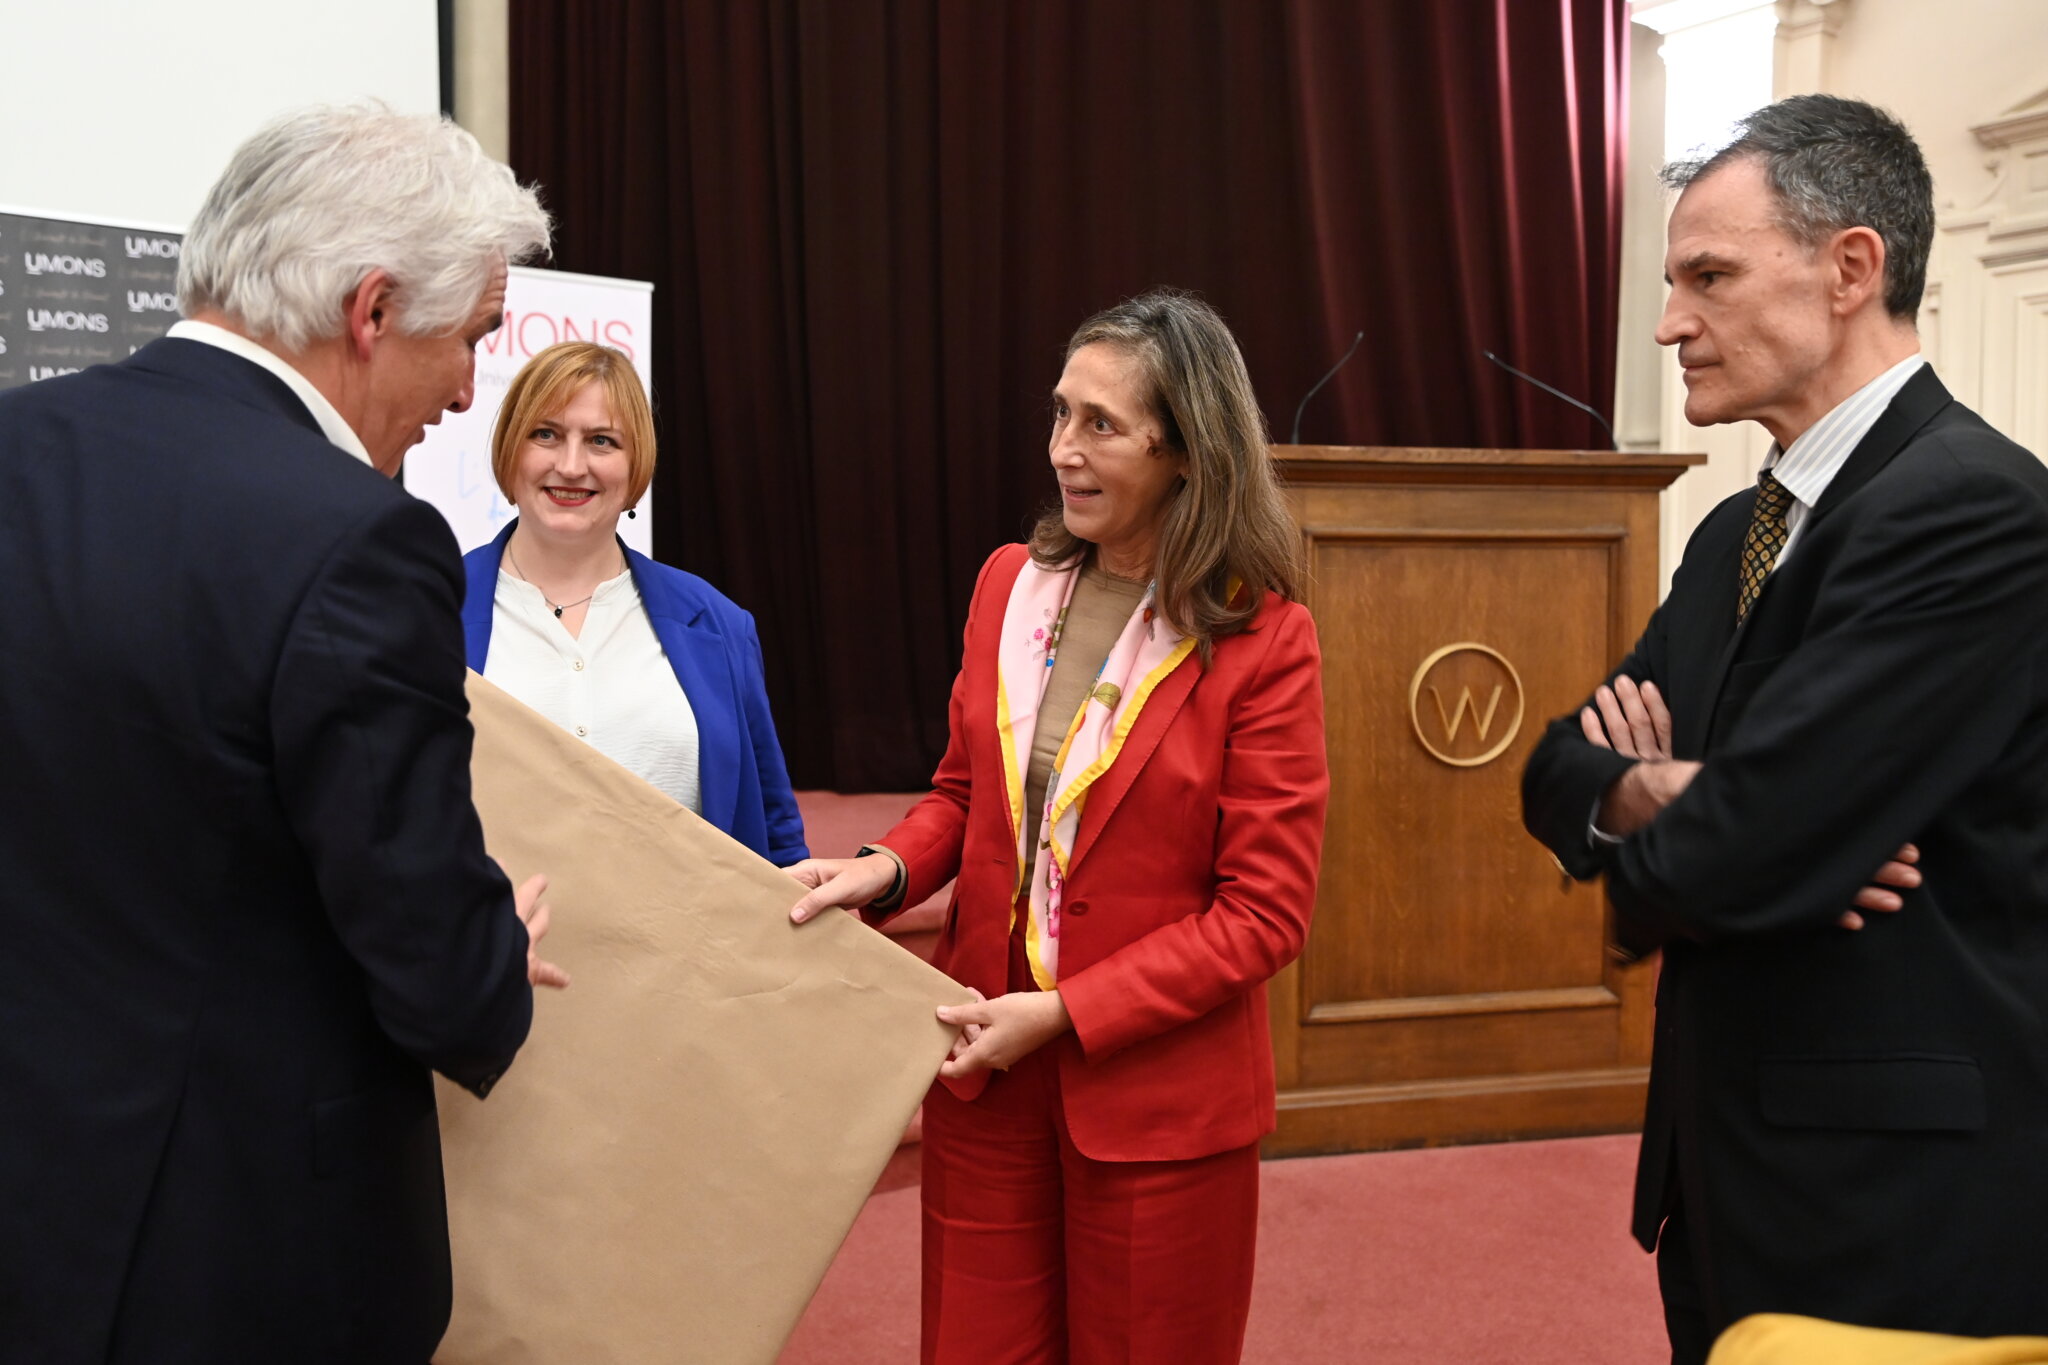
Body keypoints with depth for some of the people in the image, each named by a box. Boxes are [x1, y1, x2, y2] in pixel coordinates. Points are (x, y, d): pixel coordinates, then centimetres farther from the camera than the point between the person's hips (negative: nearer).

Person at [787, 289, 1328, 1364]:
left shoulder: (1262, 639, -14)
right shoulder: (1010, 584, 1)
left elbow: (1264, 913, -13)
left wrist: (1062, 1014, -17)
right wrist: (889, 868, -7)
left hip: (1154, 1095, -4)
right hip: (983, 1070, 4)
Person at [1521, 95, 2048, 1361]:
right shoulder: (1736, 533, 9)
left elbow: (1730, 854, -26)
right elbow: (1564, 764, 9)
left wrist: (1642, 808, -4)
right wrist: (1646, 793, -13)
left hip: (1901, 1203, -8)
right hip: (1730, 1161, 8)